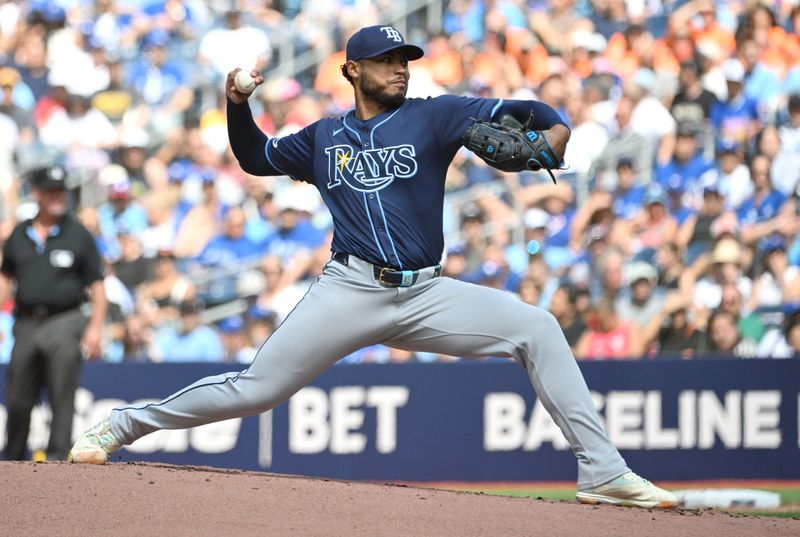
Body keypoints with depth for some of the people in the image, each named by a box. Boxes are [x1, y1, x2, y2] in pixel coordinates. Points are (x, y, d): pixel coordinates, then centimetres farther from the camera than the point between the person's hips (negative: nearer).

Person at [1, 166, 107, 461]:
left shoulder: (78, 234, 3)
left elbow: (97, 284, 2)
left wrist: (95, 326, -8)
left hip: (64, 323, -3)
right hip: (26, 323, 3)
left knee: (61, 398, -8)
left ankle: (57, 461, -7)